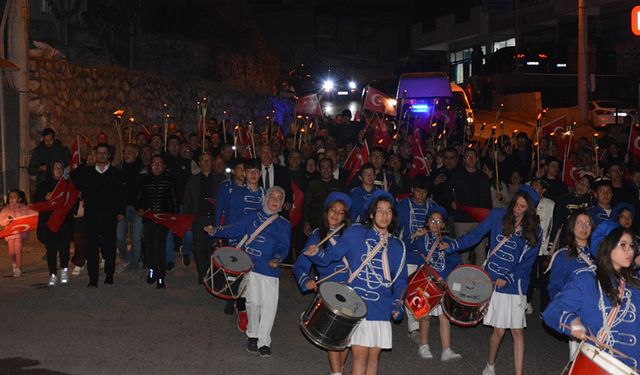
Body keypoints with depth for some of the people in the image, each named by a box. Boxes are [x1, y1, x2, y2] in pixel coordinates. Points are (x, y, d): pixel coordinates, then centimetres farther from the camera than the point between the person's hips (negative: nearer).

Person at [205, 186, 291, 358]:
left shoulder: (283, 225, 8)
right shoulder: (253, 217, 14)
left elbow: (283, 246, -3)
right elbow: (235, 230, 12)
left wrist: (277, 259, -23)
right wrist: (216, 231, -1)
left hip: (270, 270, -1)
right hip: (250, 266, 1)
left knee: (269, 306, -6)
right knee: (253, 302, 1)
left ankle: (264, 341, 8)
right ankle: (252, 335, 23)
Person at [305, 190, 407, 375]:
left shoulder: (397, 246, 10)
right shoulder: (355, 233, -1)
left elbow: (400, 280, 14)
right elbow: (330, 257, -2)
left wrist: (398, 304, -2)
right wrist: (316, 254, -24)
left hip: (382, 309, 4)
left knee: (374, 357, 8)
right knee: (360, 355, -6)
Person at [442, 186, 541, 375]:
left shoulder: (534, 232, 2)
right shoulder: (497, 216, 1)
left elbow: (526, 263, -1)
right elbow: (475, 235, 1)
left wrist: (507, 279, -13)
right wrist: (452, 245, -12)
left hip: (515, 284, 1)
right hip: (492, 280, -1)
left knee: (518, 331, 0)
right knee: (499, 330, 3)